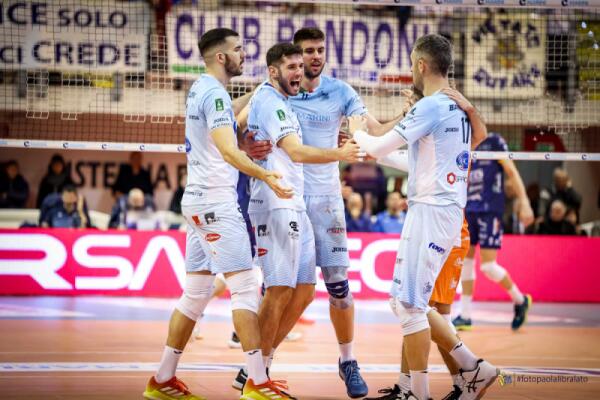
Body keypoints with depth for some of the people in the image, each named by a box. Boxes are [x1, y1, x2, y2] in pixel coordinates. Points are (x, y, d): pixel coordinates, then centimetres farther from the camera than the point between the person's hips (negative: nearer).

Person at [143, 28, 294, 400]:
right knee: (245, 286, -10)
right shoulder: (215, 93, -14)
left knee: (197, 292, 11)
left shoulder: (200, 89, 15)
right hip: (216, 200, -10)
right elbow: (228, 150, -27)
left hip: (199, 199, 10)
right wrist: (266, 176, -38)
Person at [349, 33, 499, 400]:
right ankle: (474, 368, 14)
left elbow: (378, 149, -14)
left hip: (431, 210, -9)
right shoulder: (458, 108, 14)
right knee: (408, 301, 14)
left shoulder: (431, 106, -14)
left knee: (410, 304, -6)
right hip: (446, 209, 9)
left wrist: (358, 132, 8)